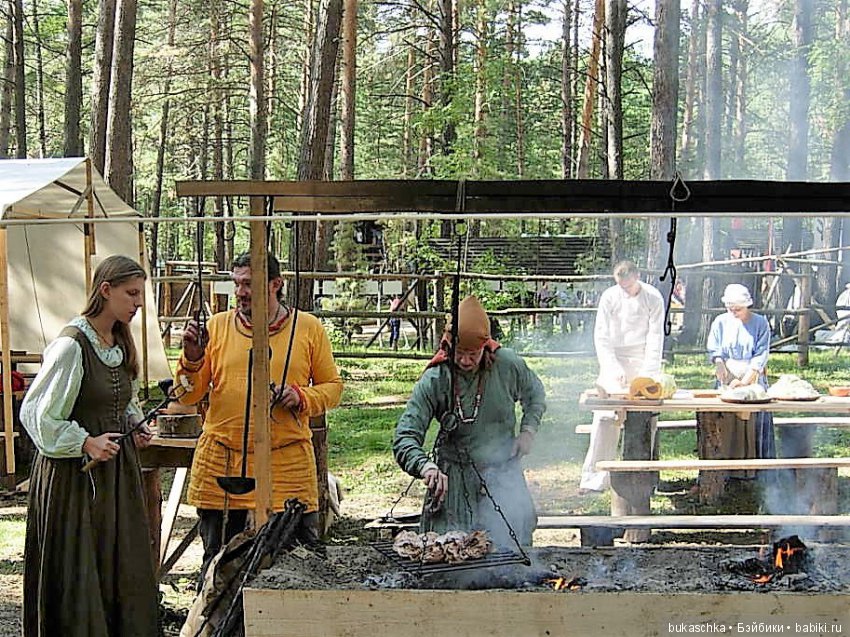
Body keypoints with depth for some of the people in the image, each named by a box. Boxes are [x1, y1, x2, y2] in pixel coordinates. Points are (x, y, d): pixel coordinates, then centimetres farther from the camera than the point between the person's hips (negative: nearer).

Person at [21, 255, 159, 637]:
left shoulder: (122, 344, 9)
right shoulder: (71, 345, -17)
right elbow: (37, 413, -15)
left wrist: (136, 427, 7)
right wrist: (85, 443, -18)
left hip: (117, 467, 8)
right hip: (74, 472, -8)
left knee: (125, 568, 11)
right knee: (79, 572, 0)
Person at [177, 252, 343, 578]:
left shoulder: (308, 328, 3)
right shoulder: (217, 325, 5)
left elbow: (332, 386, 8)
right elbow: (187, 396, 5)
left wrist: (300, 397, -11)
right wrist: (192, 358, -13)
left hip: (288, 463, -1)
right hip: (221, 463, 1)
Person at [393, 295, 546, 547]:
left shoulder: (509, 365, -8)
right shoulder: (433, 381, -15)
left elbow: (535, 394, 15)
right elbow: (405, 438, -19)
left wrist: (527, 431, 0)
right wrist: (426, 466, -38)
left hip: (504, 473, 2)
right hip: (454, 480, -2)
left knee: (512, 546, 4)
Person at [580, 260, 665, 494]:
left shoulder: (653, 298, -5)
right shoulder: (609, 297, -4)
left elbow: (655, 337, -6)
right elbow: (601, 337, -3)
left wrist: (648, 374, -15)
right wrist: (613, 368, -14)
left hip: (643, 360, 0)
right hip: (615, 359, 0)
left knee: (645, 416, -4)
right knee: (605, 416, -8)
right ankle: (595, 477, -6)